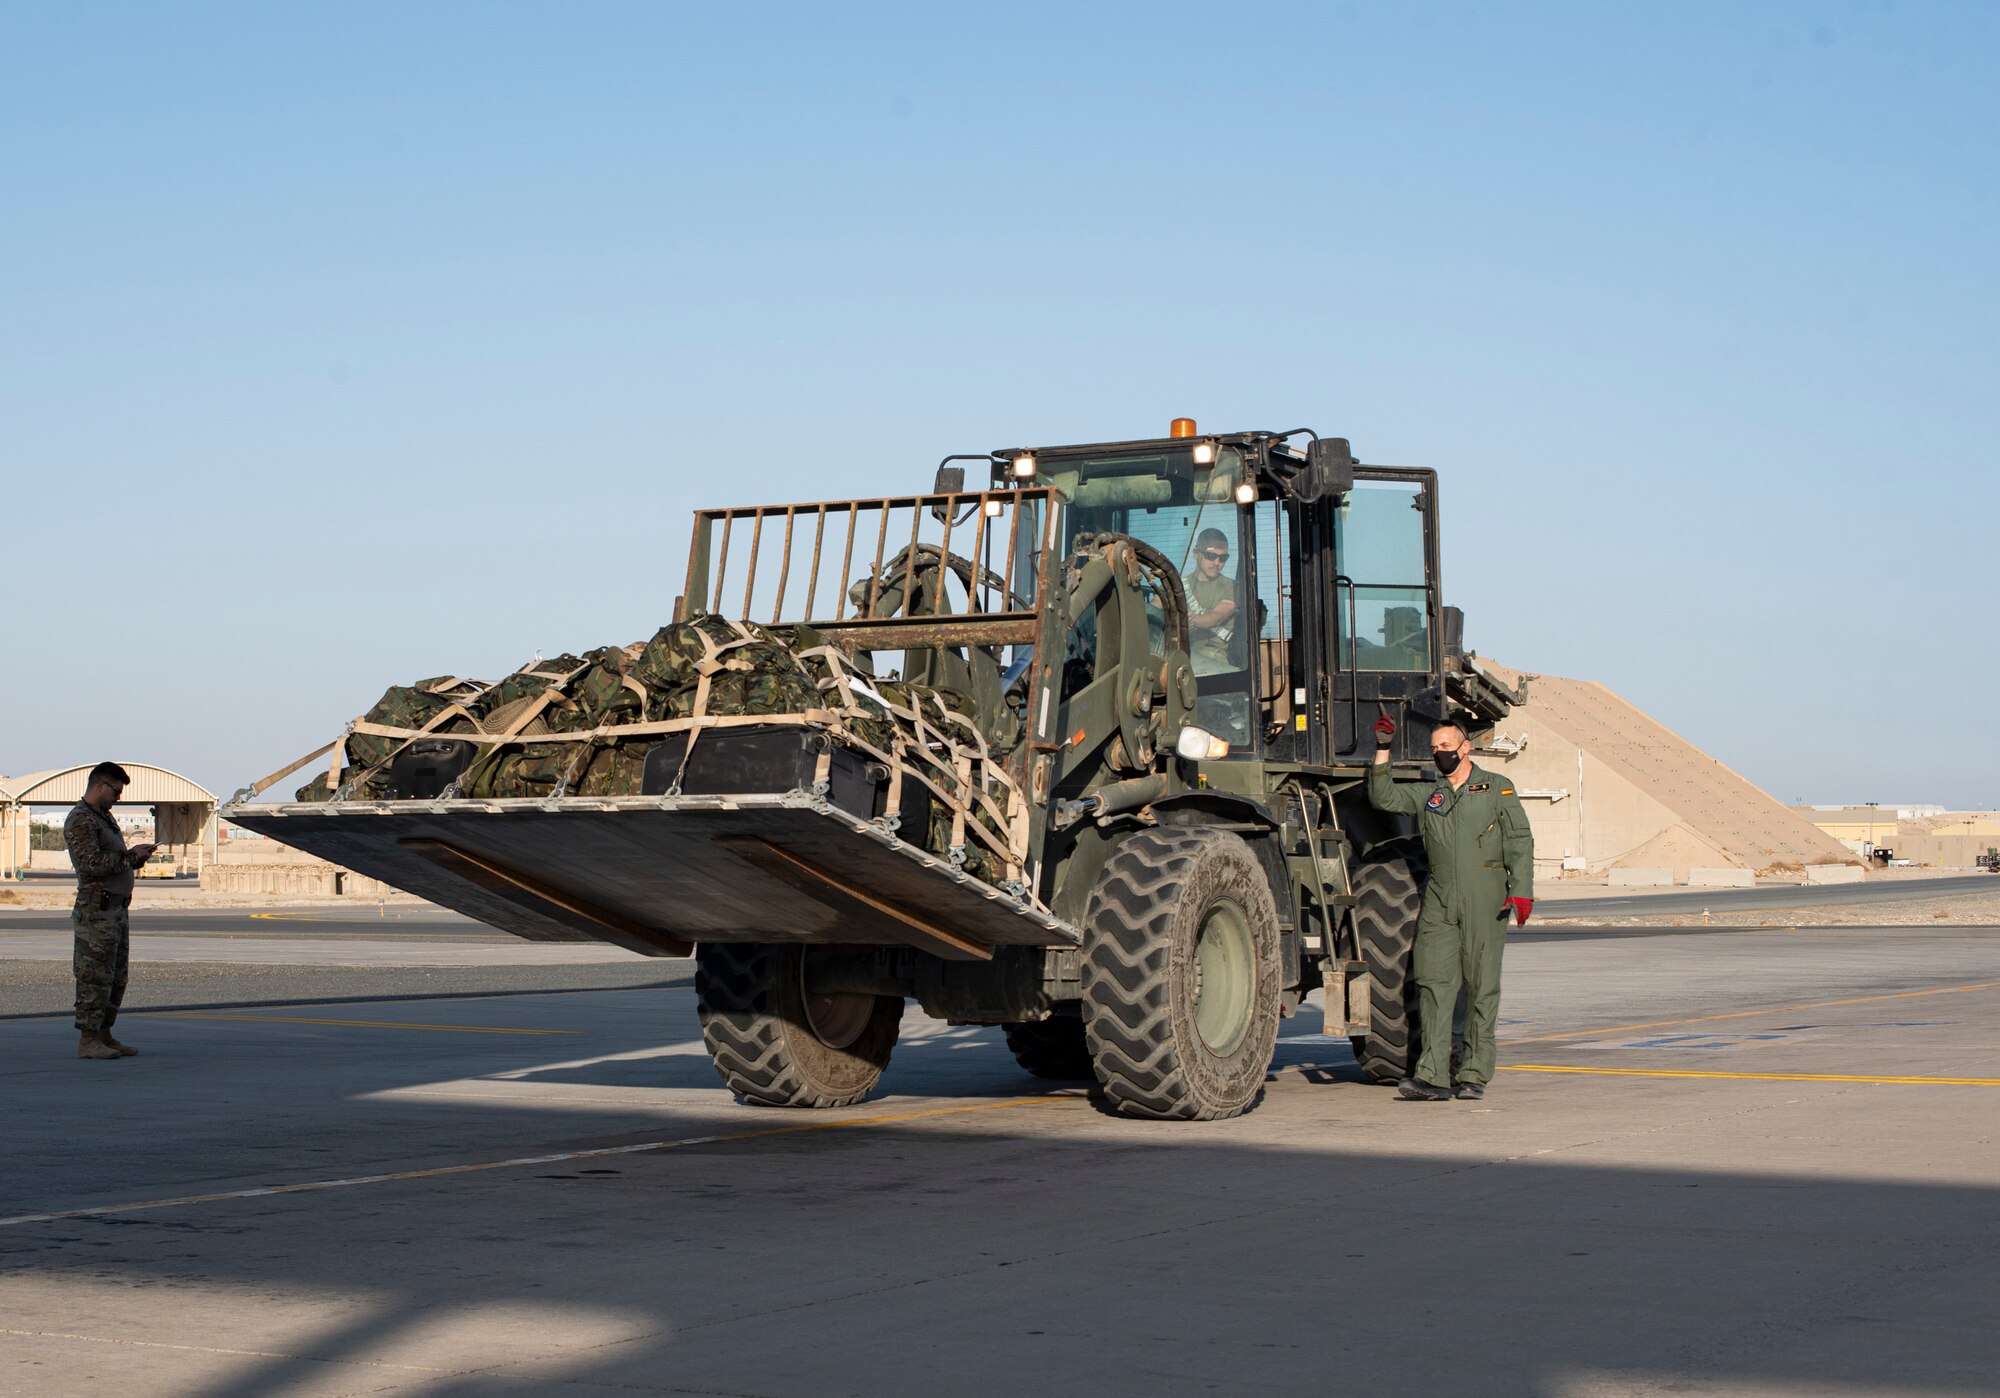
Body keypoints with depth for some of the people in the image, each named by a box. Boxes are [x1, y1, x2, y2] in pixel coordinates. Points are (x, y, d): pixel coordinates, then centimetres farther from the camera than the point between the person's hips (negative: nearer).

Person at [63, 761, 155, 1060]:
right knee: (95, 978, -7)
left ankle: (103, 1035, 18)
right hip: (97, 909, -10)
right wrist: (131, 856, -13)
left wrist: (137, 857, 8)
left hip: (118, 909, 10)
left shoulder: (104, 817, 19)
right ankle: (87, 1041, -4)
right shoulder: (80, 821, -12)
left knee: (116, 978, 12)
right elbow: (92, 863, -22)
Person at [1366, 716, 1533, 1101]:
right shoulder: (1427, 795, 19)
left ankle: (1474, 1074, 6)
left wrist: (1521, 890, -9)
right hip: (1439, 903, 3)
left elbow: (1520, 843, 2)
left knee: (1482, 986, 0)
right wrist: (1383, 751, 2)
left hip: (1485, 903, -3)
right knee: (1434, 982, -6)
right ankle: (1433, 1076, -8)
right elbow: (1382, 798, 10)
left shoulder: (1497, 789, 7)